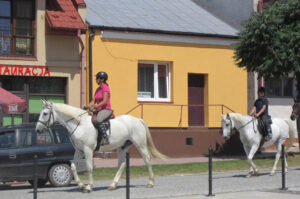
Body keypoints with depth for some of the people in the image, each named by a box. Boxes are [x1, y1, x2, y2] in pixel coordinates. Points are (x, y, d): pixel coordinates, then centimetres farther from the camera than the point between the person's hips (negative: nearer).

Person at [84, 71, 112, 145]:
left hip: (106, 109, -10)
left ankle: (106, 139, -38)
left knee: (98, 120, -37)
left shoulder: (105, 88, -11)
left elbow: (105, 101, -19)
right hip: (99, 110, 10)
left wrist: (95, 106, -28)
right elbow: (93, 101, 13)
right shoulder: (98, 89, 16)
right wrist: (87, 107, -3)